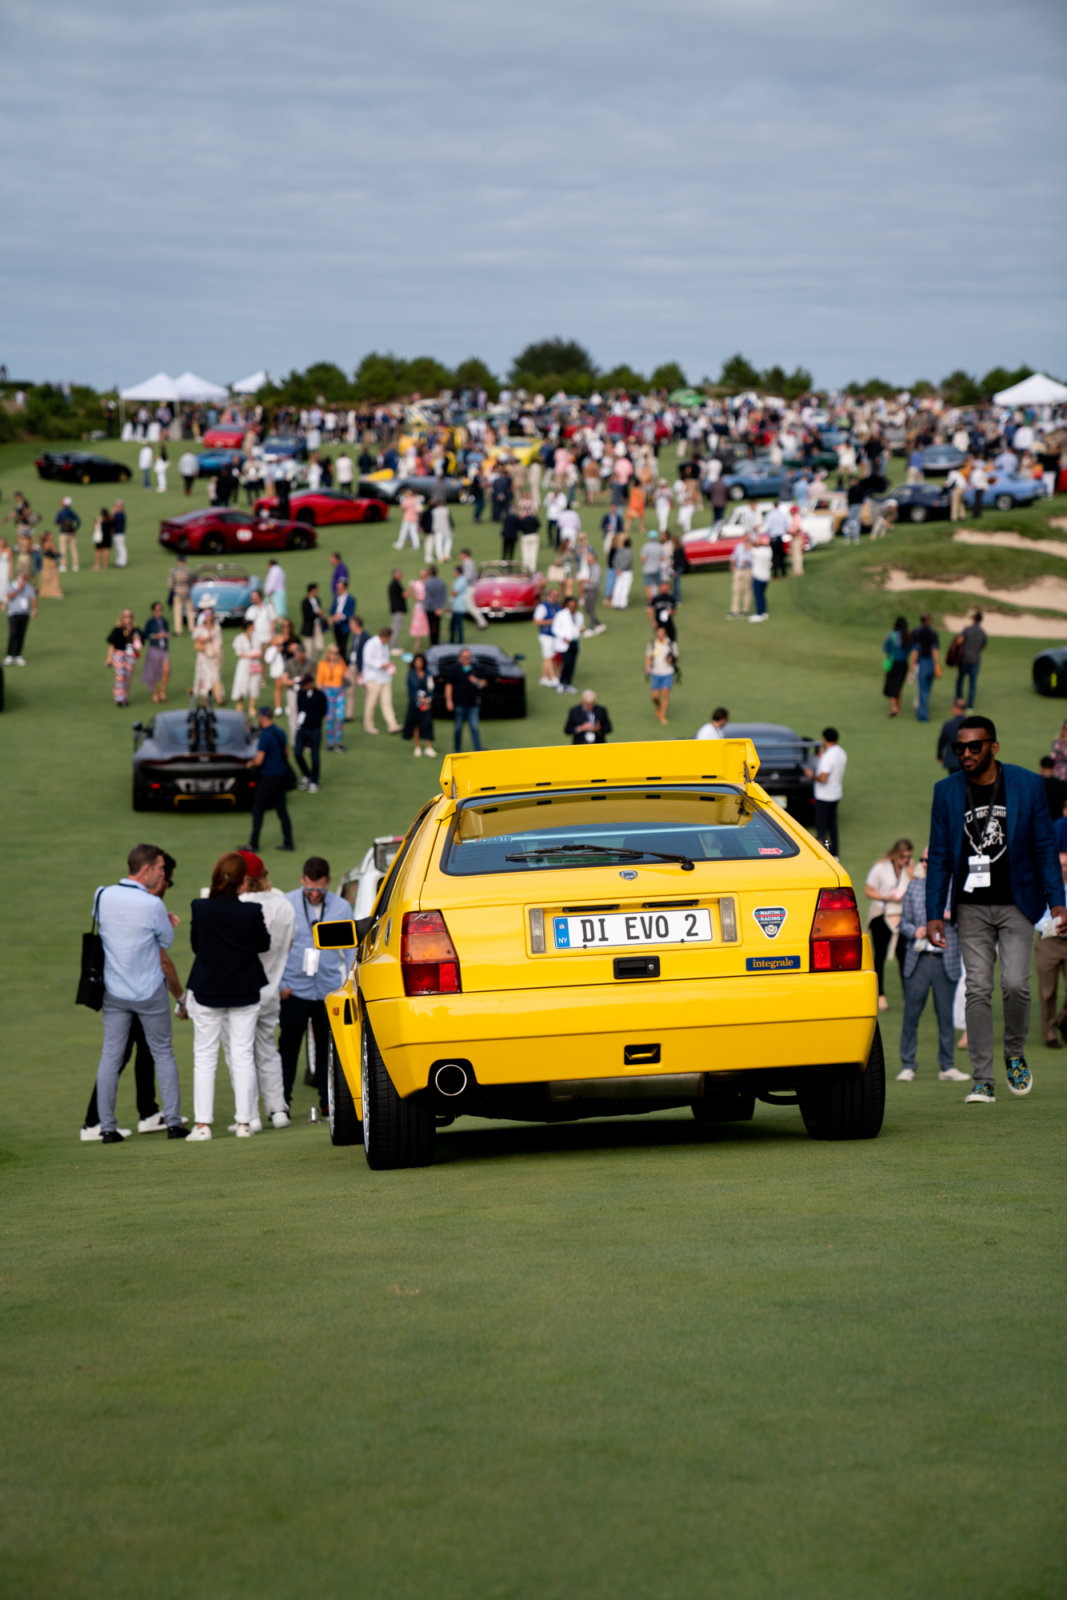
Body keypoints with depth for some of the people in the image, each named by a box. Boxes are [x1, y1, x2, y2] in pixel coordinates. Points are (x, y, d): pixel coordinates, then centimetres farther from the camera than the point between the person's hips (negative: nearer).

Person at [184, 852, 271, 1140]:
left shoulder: (201, 909, -11)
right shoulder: (251, 912, -13)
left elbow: (195, 944, 1)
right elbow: (264, 944, 2)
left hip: (206, 991, 0)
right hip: (244, 993, 0)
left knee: (204, 1057, 8)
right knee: (243, 1056, 8)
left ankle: (202, 1124, 3)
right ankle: (244, 1122, 8)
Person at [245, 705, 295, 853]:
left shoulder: (265, 736, -20)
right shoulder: (281, 733, 5)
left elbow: (259, 760, -22)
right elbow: (286, 753, 17)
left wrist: (251, 763, -2)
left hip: (268, 778, -8)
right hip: (281, 774, 8)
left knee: (258, 810, 1)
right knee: (281, 809, 12)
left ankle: (254, 844, 5)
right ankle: (288, 842, 14)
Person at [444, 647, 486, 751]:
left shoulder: (475, 668, 8)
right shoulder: (455, 670, 0)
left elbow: (483, 683, 14)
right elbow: (449, 685, 0)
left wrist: (476, 681, -9)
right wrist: (449, 701, -7)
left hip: (473, 704, 1)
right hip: (459, 704, -1)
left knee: (474, 728, -6)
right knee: (458, 728, 8)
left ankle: (478, 749, -8)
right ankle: (457, 750, 21)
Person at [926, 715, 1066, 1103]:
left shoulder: (1027, 785, -1)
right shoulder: (947, 791, 2)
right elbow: (939, 857, 5)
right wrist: (934, 914, -1)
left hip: (1015, 904, -1)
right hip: (971, 907, 1)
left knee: (1015, 984, -12)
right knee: (977, 990, -4)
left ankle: (1015, 1055, 16)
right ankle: (982, 1080, -1)